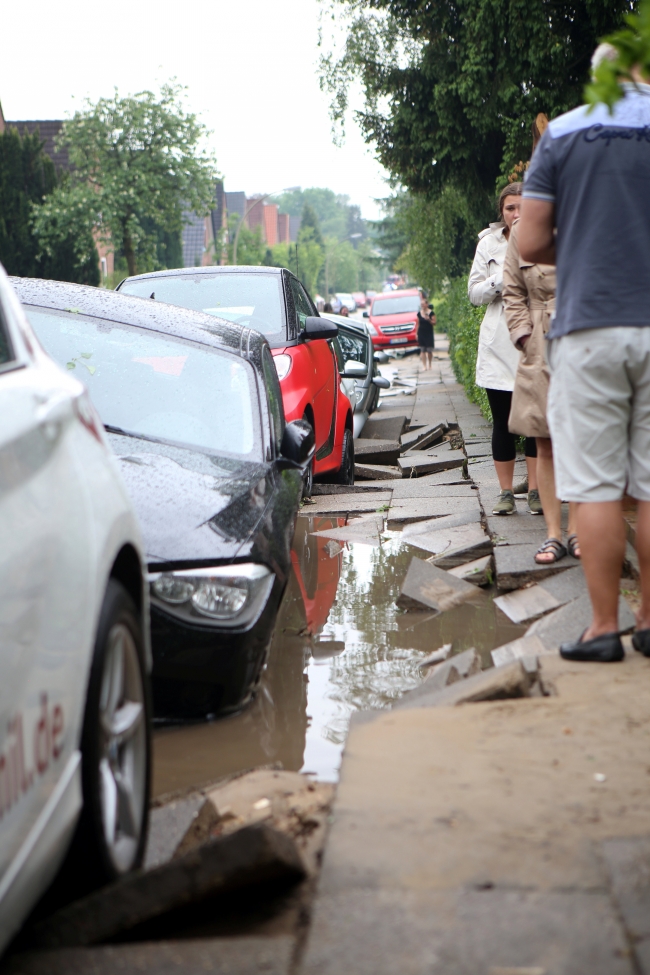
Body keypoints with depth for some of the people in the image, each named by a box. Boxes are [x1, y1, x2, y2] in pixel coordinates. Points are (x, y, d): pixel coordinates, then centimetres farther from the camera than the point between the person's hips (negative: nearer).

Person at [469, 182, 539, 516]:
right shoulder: (489, 244, 9)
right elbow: (474, 293, 8)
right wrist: (502, 280, -9)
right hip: (499, 346, 1)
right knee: (502, 422, 3)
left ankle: (535, 490, 7)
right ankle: (506, 492, 11)